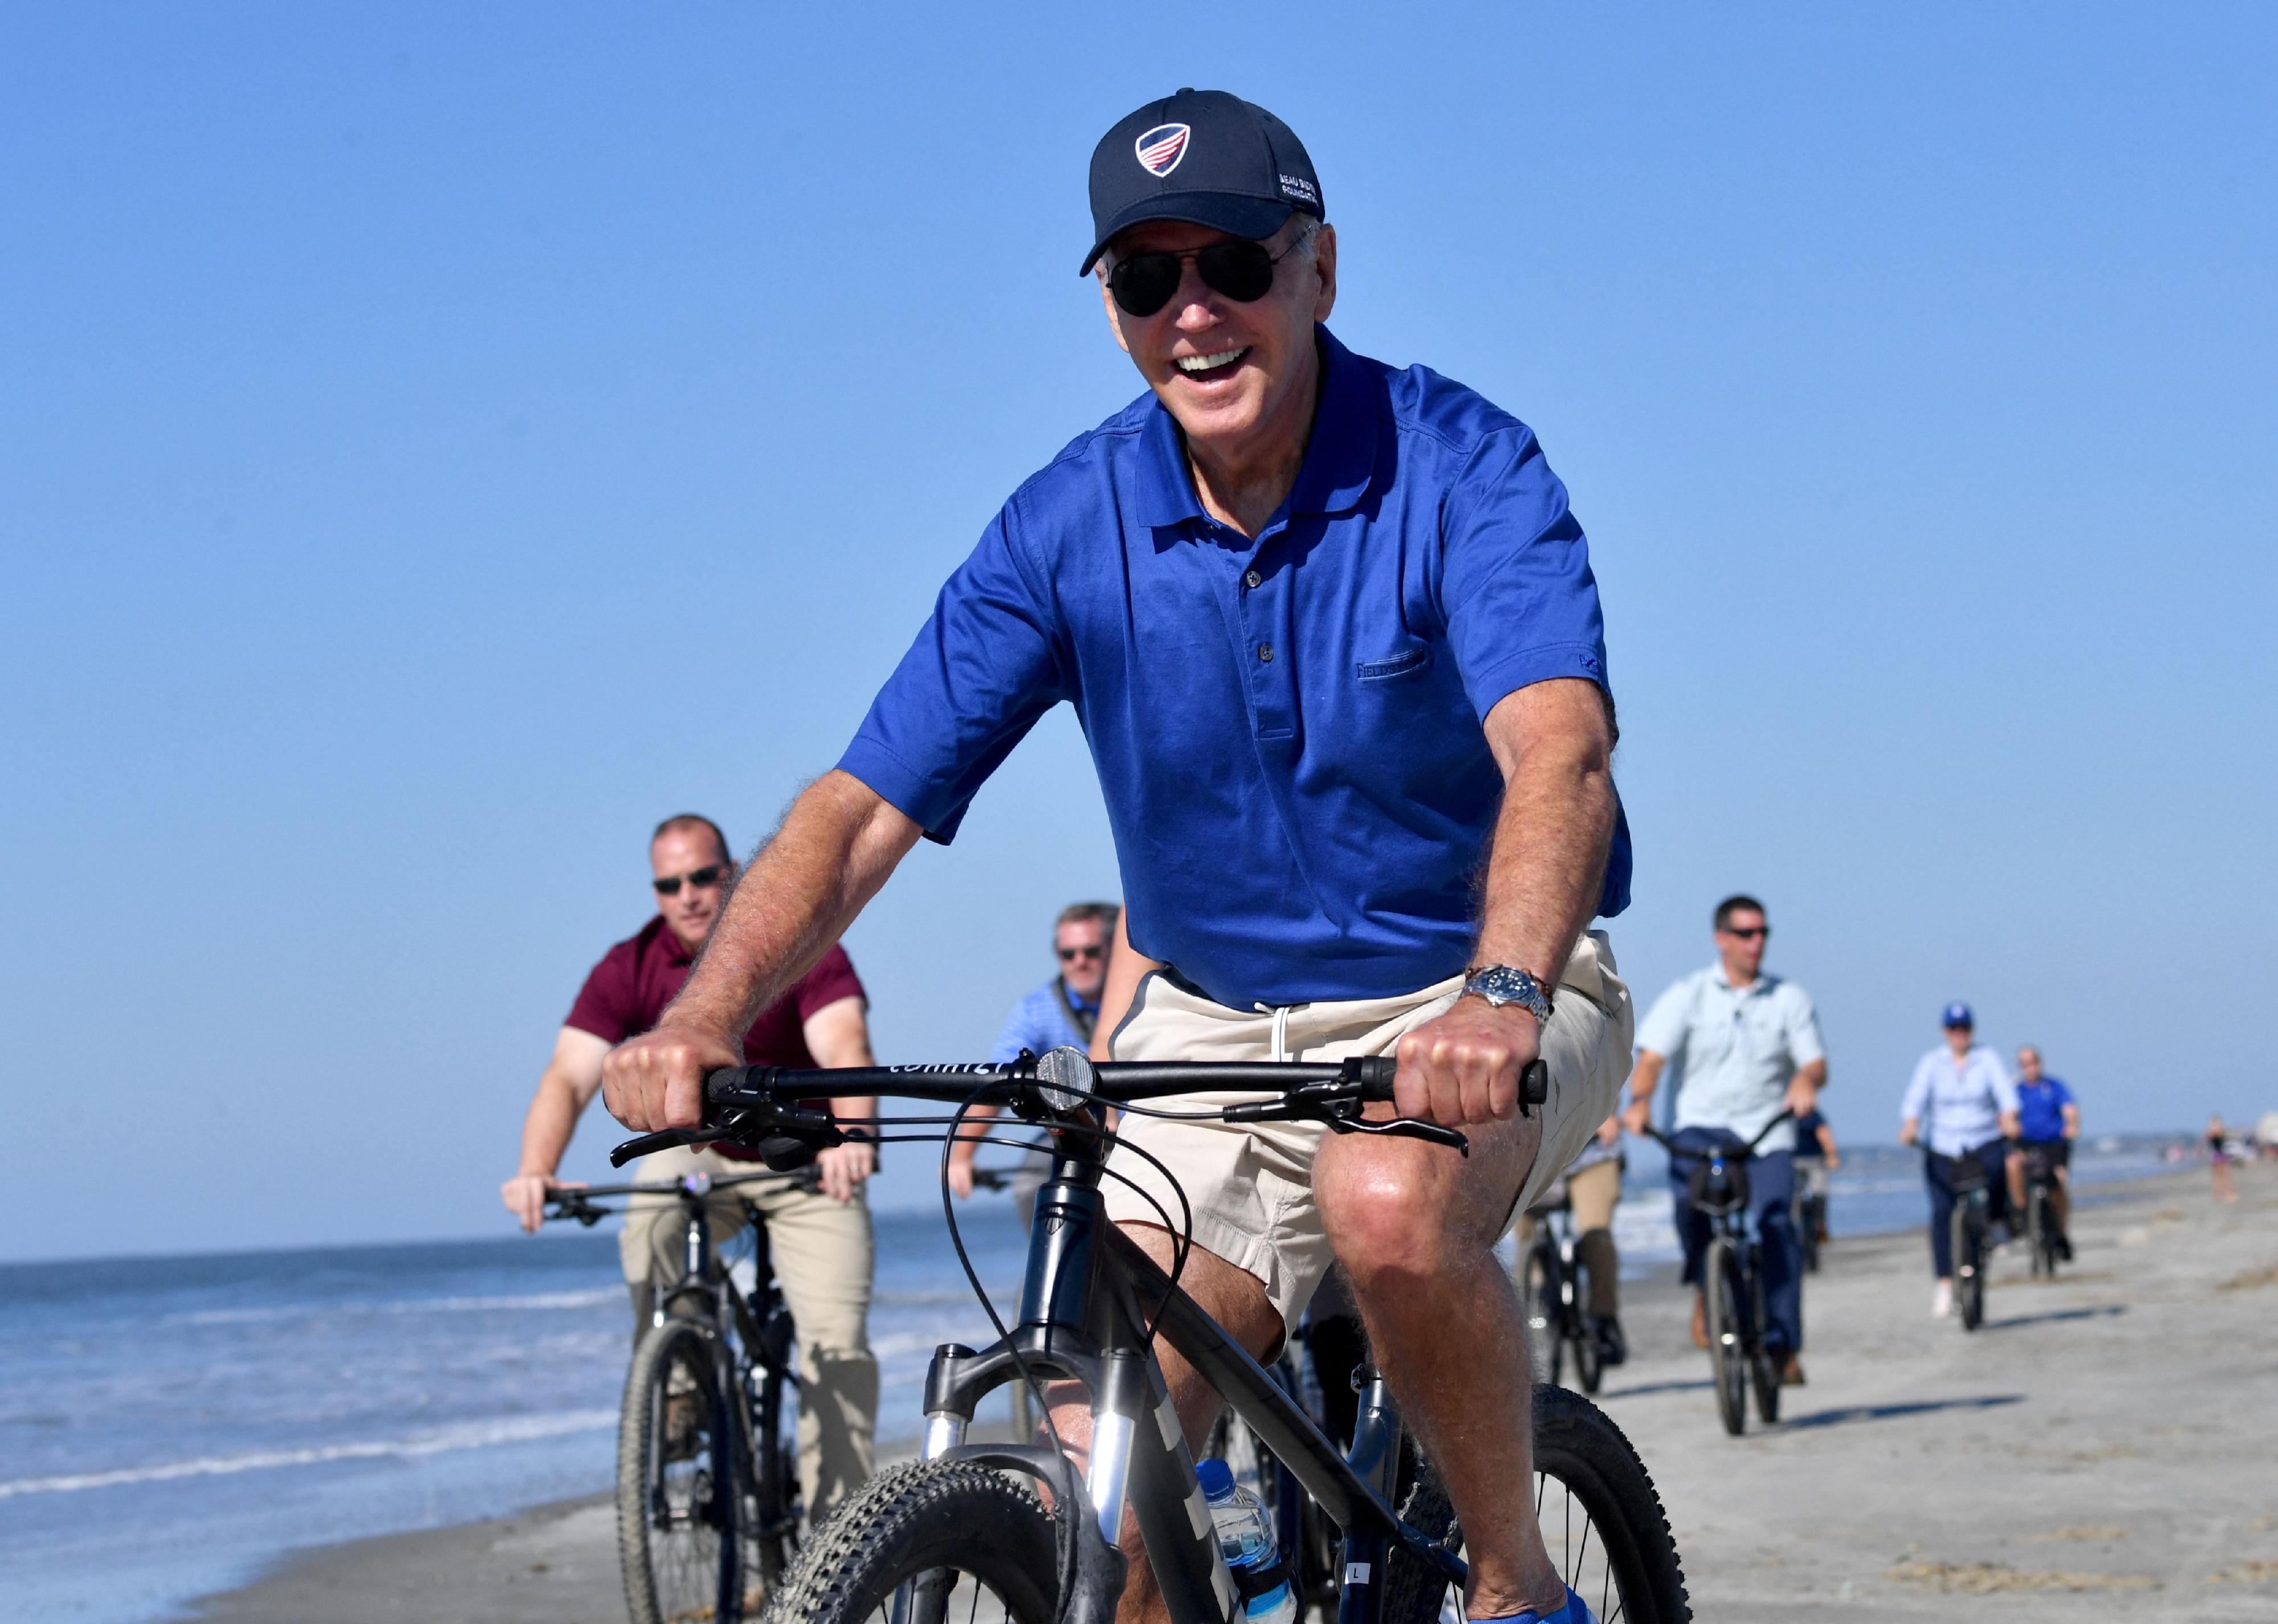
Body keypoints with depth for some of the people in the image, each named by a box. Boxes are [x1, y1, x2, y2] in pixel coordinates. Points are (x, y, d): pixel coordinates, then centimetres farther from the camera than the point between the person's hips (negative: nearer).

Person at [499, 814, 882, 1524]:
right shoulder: (629, 970, -15)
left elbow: (845, 1050, -35)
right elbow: (569, 1076, -25)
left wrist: (853, 1137, -57)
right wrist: (535, 1172, -45)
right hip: (697, 1151, 1)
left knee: (838, 1343, -15)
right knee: (650, 1229, -32)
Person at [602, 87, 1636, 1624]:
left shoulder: (1460, 465, -17)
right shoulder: (1068, 528, -7)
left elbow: (1559, 747, -34)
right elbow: (868, 804, -9)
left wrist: (1503, 995, -53)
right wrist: (704, 1015, -27)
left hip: (1467, 995, -3)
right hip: (1212, 1016, 3)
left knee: (1391, 1204, -36)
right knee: (1096, 1486, -11)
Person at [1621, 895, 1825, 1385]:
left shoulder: (1790, 999, 11)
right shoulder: (1688, 996, 7)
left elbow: (1815, 1063, 3)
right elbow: (1651, 1056, -5)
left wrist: (1806, 1080, -22)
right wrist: (1639, 1101, -25)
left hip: (1767, 1135, 1)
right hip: (1703, 1125, -1)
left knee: (1777, 1224, -20)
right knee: (1686, 1183, -32)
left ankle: (1783, 1346, -14)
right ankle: (1705, 1285, -7)